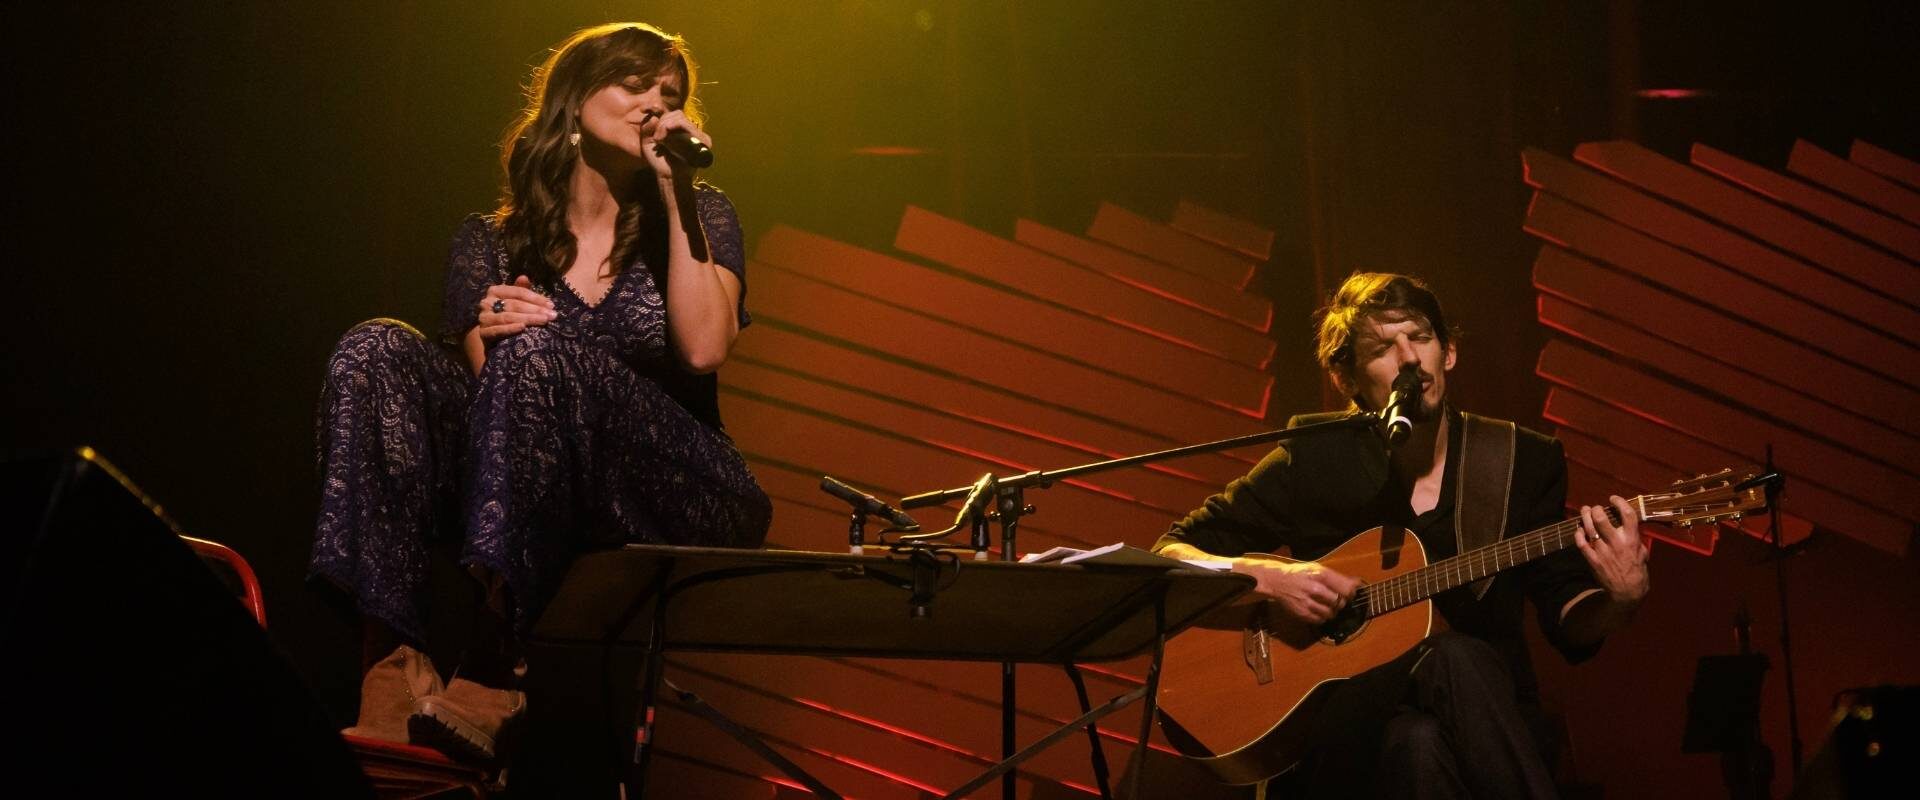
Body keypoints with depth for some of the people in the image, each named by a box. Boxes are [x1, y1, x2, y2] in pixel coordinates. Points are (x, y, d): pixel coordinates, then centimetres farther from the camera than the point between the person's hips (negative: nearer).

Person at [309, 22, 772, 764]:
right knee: (376, 351, -20)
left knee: (537, 351, -30)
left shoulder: (698, 216, 12)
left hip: (679, 502, -2)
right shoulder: (490, 241, 14)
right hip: (532, 500, 2)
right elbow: (476, 379, 7)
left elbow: (703, 349, -6)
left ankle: (492, 679, -39)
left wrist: (675, 194, -4)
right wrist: (483, 336, -15)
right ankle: (394, 675, -37)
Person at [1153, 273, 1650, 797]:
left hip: (1487, 721, 1)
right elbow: (1170, 556, 5)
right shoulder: (1311, 463, 2)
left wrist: (1621, 598, -16)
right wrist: (1269, 578, -13)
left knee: (1421, 744, -37)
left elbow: (1572, 627, 7)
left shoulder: (1525, 462, 7)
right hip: (1343, 729, -1)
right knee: (1457, 660, -34)